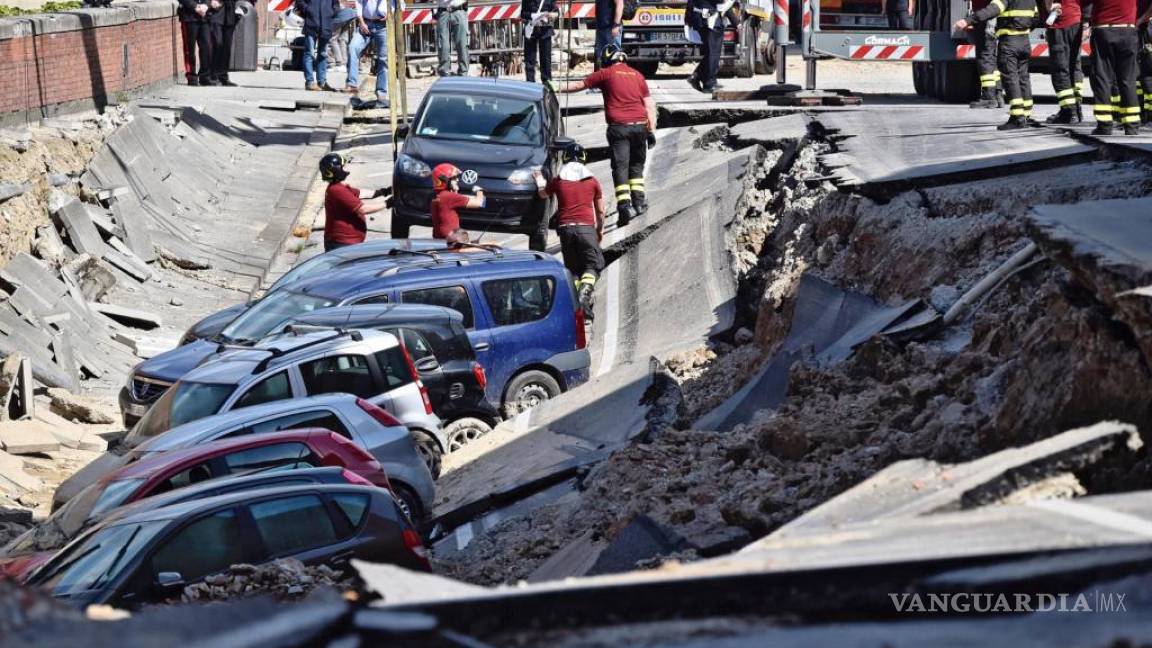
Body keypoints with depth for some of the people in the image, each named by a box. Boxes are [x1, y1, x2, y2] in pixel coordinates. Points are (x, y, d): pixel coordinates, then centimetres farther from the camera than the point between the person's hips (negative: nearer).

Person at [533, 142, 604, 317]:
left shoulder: (557, 181, 9)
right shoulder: (592, 181, 9)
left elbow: (543, 194, 31)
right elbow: (600, 211, 15)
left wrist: (540, 180, 51)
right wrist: (600, 229, 31)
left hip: (565, 227, 2)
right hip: (586, 227, -1)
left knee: (572, 268, 13)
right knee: (593, 265, 0)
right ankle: (584, 295, -25)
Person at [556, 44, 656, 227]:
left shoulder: (606, 74, 3)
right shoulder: (637, 75, 14)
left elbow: (579, 85, 9)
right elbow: (650, 105, 11)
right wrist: (652, 131, 13)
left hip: (618, 126, -3)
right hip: (640, 125, 3)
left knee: (620, 166, -3)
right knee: (636, 165, 17)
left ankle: (624, 204, -15)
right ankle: (639, 201, 9)